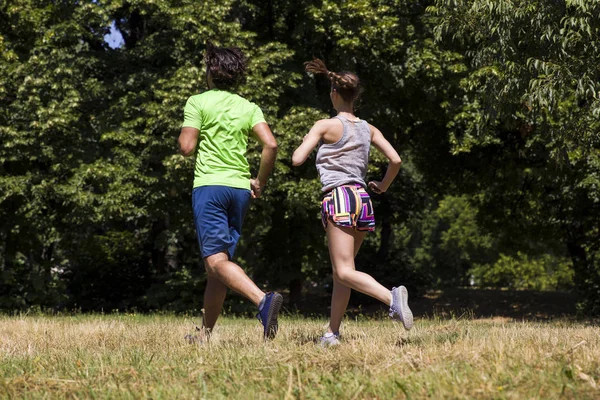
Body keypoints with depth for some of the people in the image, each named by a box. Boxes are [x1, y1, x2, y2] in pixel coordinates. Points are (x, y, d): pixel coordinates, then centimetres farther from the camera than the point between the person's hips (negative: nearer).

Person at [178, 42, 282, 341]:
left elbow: (187, 147, -7)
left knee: (216, 261, -15)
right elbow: (270, 144, -3)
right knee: (217, 264, 12)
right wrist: (260, 182, 8)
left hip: (209, 185, -5)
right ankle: (205, 334, 15)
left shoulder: (198, 102, -1)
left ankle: (263, 300, -38)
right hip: (240, 188, 6)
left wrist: (184, 135, 16)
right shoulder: (249, 107, 11)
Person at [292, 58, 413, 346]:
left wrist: (303, 143, 13)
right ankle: (332, 332, 12)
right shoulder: (368, 129, 12)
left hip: (338, 197, -7)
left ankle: (391, 297, -37)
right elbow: (395, 160, 6)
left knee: (345, 272, -13)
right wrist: (383, 186, 23)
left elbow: (297, 159, -8)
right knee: (340, 272, 13)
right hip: (362, 198, 7)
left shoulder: (325, 126, -3)